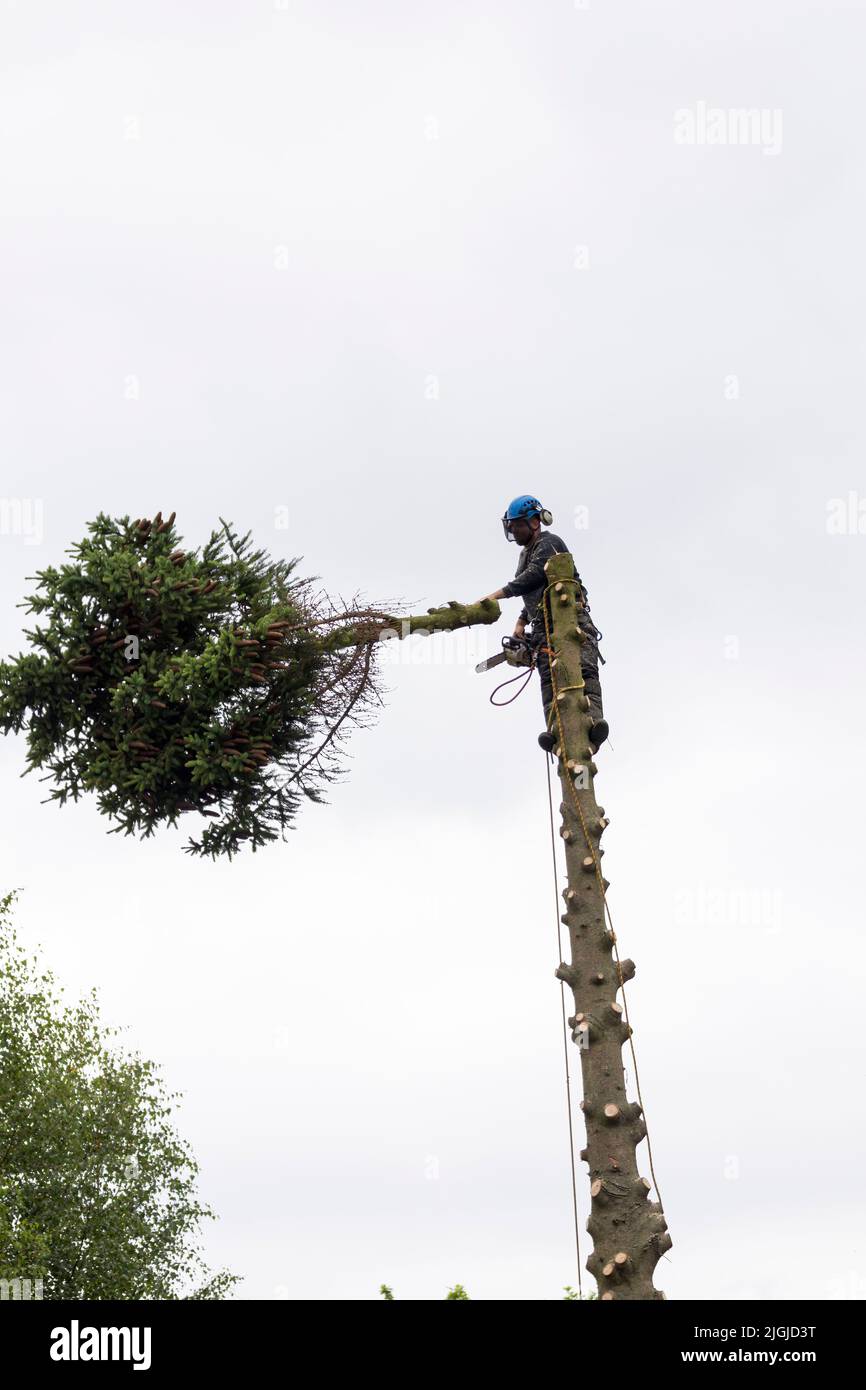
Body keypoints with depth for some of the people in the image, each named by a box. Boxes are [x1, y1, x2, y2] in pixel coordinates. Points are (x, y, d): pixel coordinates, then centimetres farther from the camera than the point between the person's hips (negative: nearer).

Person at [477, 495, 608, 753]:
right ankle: (556, 731, -38)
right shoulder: (526, 555, 32)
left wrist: (497, 595, -20)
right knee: (549, 676, -18)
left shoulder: (549, 543, 3)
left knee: (584, 667, -26)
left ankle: (593, 721, -47)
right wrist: (521, 622, 21)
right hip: (543, 624, 7)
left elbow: (534, 576, -15)